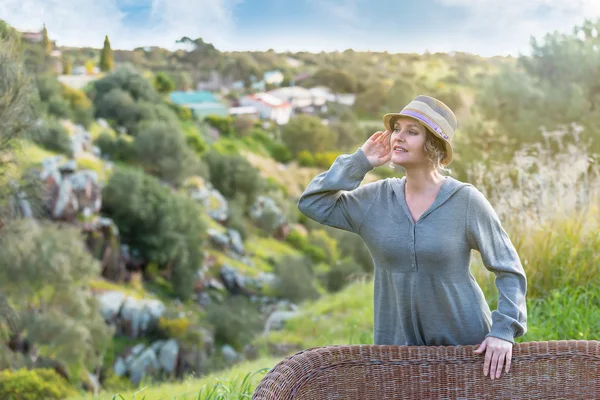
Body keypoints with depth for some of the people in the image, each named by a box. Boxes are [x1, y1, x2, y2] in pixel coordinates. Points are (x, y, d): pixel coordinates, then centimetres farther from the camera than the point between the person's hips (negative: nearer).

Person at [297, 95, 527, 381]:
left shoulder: (466, 201, -10)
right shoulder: (376, 198, 0)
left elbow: (509, 270, -6)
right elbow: (311, 203, -5)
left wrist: (503, 331, -17)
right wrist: (359, 161, -7)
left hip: (465, 344, -3)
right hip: (396, 343, 3)